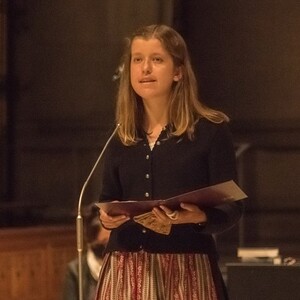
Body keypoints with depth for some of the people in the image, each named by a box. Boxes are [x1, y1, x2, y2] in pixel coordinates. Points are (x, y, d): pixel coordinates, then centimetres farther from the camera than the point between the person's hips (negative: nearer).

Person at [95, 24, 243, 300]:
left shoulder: (211, 130, -2)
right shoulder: (121, 137, 12)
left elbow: (232, 207, -4)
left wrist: (199, 217, -24)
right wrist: (107, 217, -4)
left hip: (187, 269, -4)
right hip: (126, 270, 4)